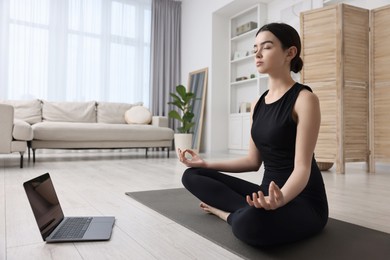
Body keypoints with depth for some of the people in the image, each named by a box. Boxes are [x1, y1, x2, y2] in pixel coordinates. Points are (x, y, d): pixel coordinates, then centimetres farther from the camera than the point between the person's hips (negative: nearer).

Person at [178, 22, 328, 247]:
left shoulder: (304, 99, -13)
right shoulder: (258, 104, 9)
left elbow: (302, 166, -19)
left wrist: (280, 199, -40)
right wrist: (206, 164, 9)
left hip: (303, 200, -7)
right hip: (269, 192, 7)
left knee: (251, 223, -40)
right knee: (192, 176, 2)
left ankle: (231, 212, -7)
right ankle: (247, 211, -11)